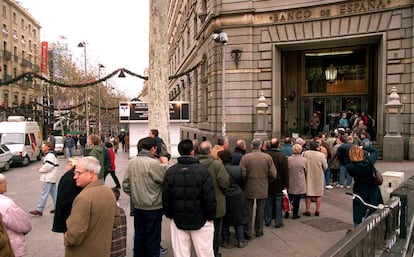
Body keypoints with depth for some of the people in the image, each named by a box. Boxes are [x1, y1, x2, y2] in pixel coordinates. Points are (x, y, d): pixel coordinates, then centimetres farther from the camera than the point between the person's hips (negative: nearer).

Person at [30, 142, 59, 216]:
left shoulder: (50, 155, -17)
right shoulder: (52, 154, 16)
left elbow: (48, 166, -26)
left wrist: (40, 170, -10)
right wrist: (41, 169, 9)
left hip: (49, 178, -11)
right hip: (51, 177, 11)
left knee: (44, 194, -6)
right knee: (54, 192, 13)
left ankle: (39, 210, -2)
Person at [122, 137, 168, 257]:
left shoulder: (131, 162, -1)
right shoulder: (154, 163, -21)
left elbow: (125, 185, 3)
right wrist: (165, 164, -4)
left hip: (137, 207, 6)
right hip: (153, 208, -6)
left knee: (139, 236, 19)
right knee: (153, 239, 8)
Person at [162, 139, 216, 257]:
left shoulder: (170, 171, -3)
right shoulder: (202, 170, -12)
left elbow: (166, 198, 2)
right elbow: (210, 197, -12)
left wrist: (169, 214, 15)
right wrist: (211, 216, 1)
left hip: (178, 220, 3)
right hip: (200, 220, -3)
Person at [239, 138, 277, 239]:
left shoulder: (245, 157, -12)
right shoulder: (268, 157, -7)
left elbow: (242, 174, -16)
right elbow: (273, 174, -6)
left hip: (249, 189, -1)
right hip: (263, 189, 1)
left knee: (248, 210, 10)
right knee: (260, 209, 14)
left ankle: (247, 232, 13)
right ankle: (259, 231, 25)